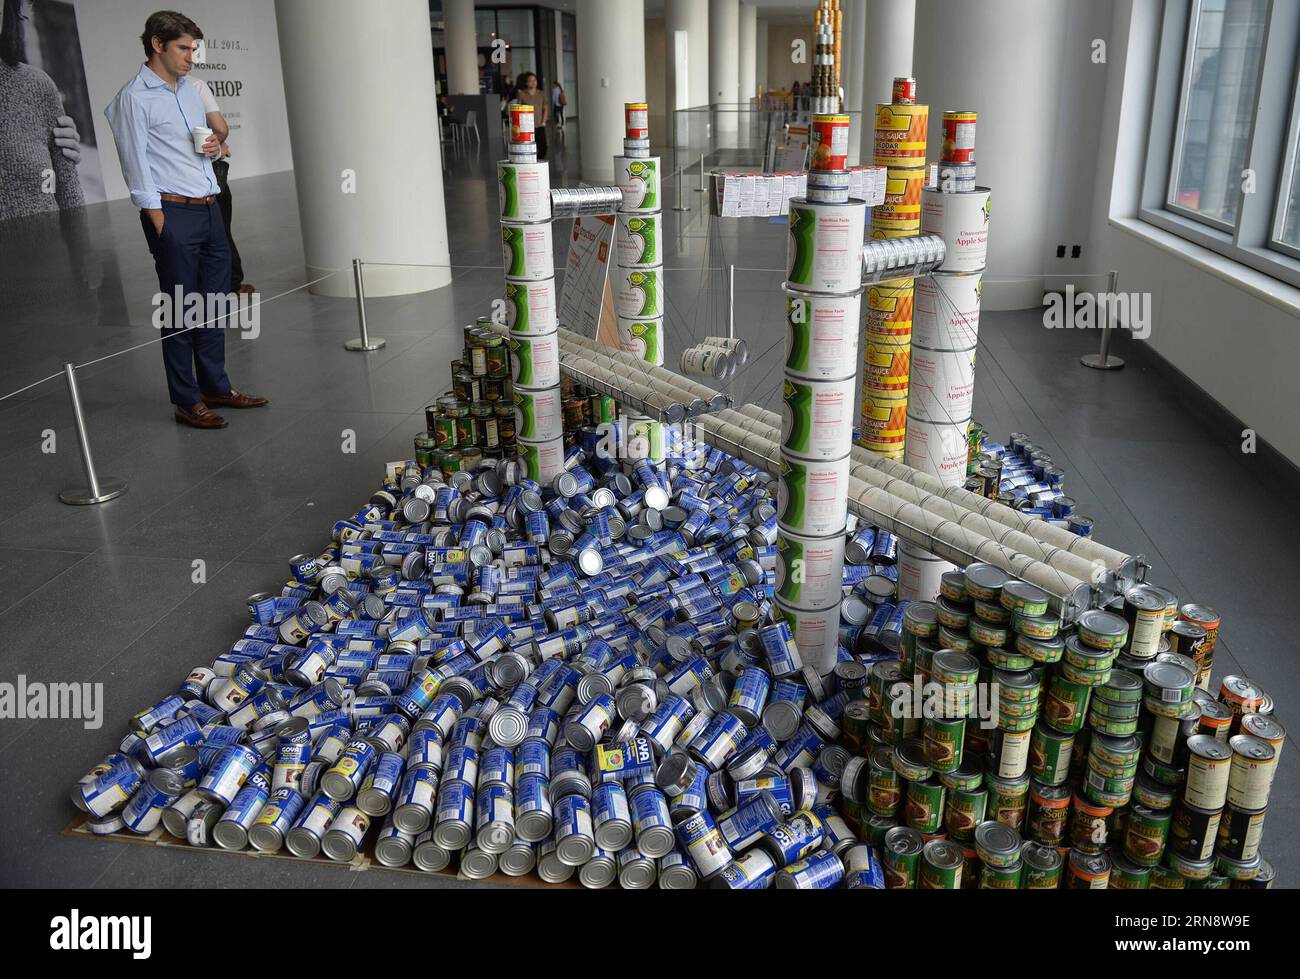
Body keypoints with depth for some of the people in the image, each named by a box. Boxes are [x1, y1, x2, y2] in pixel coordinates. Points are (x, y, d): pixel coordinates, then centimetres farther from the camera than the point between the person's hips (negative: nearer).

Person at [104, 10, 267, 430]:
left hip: (210, 208, 7)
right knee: (179, 309, -2)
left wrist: (214, 147, 3)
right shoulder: (134, 98, -7)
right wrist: (160, 223, -14)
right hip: (173, 212, -7)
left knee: (214, 302, 11)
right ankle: (186, 401, 5)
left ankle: (215, 386, 22)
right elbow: (137, 165, -10)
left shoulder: (191, 88, 16)